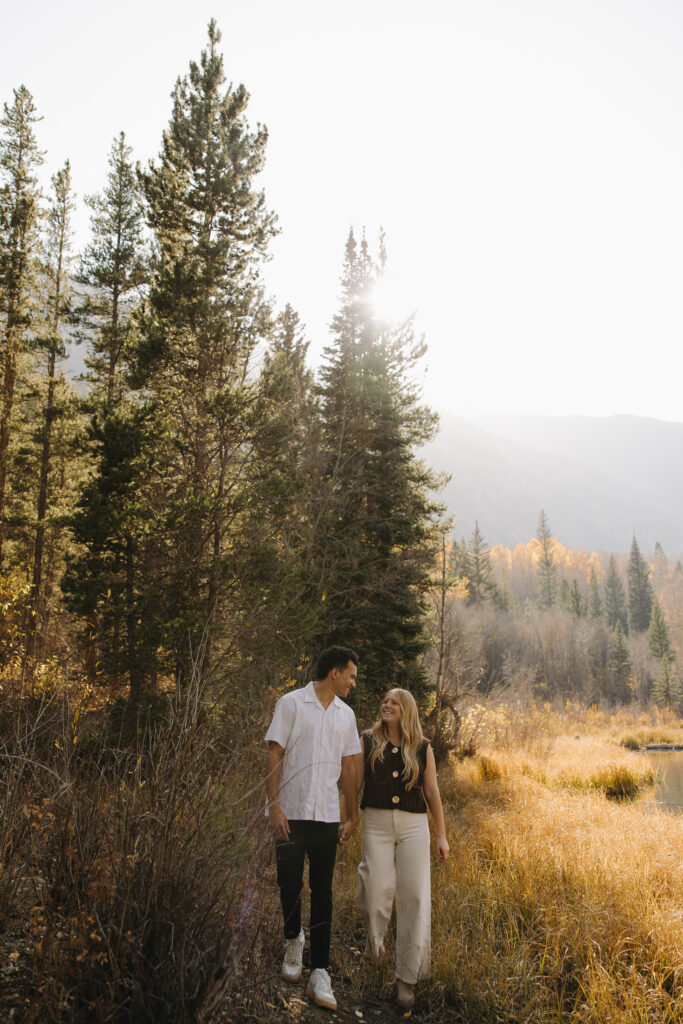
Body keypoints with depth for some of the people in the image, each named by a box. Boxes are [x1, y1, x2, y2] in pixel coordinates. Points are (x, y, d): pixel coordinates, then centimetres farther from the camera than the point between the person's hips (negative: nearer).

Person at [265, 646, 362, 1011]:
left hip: (326, 816, 4)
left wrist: (352, 816, 11)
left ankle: (319, 974, 12)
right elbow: (274, 755, -6)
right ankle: (293, 939, 33)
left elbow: (349, 768, 13)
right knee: (289, 885, 4)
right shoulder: (292, 703, -4)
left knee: (322, 893, 5)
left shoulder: (346, 715, 10)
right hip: (291, 813, -3)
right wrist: (274, 806, -12)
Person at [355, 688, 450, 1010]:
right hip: (377, 823, 0)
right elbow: (354, 782, 6)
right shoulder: (369, 741, 4)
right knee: (377, 891, -7)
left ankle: (407, 977, 11)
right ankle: (374, 940, 30)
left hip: (413, 826, 1)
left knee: (414, 898, -3)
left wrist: (441, 835, 7)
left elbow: (432, 793, 8)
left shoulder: (423, 748, 5)